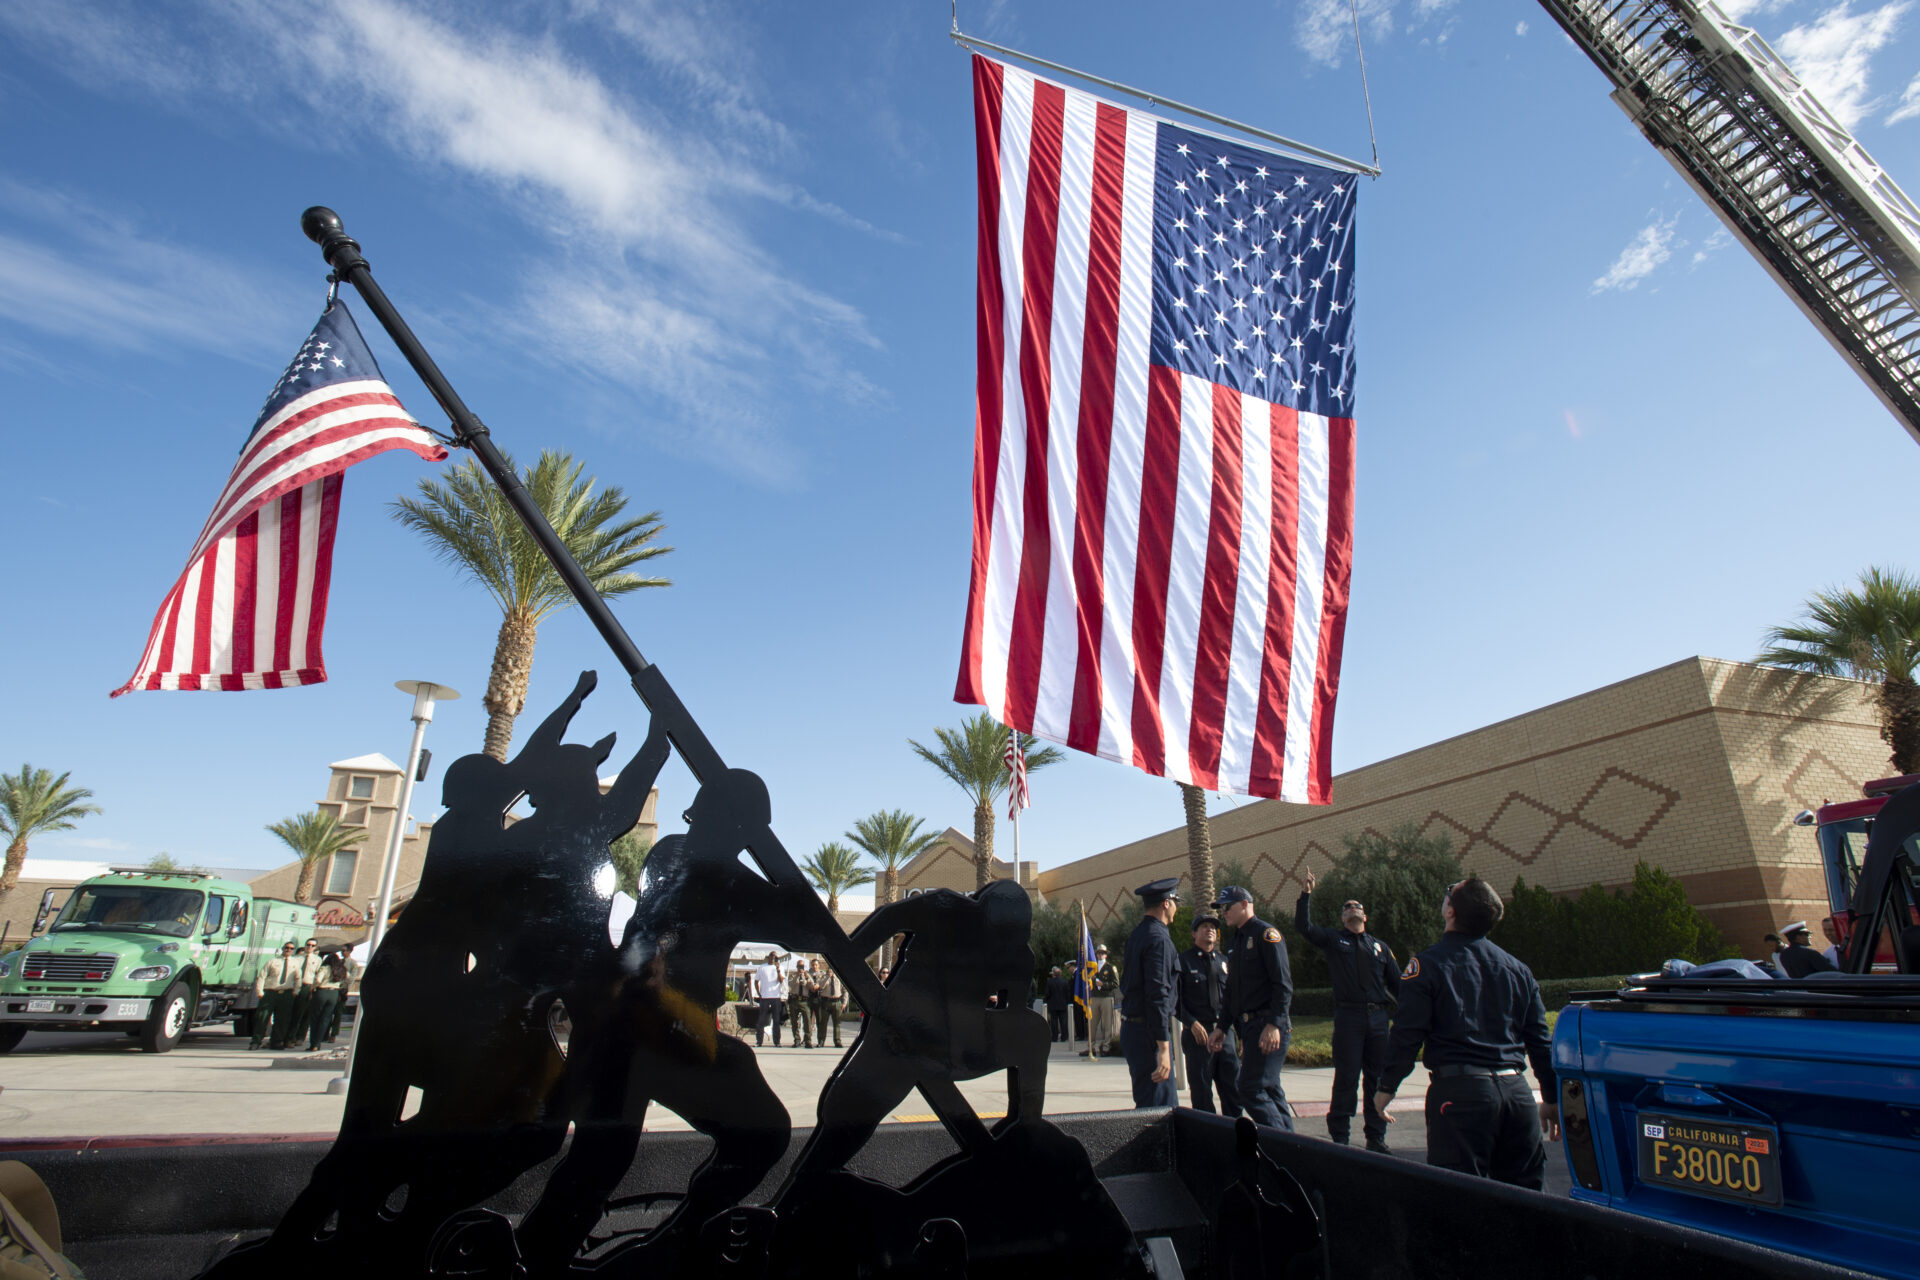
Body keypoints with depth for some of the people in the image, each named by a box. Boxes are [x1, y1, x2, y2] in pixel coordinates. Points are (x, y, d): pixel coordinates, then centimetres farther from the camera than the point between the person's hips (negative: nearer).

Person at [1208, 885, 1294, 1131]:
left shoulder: (1265, 933, -8)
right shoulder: (1236, 941, 19)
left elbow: (1283, 984, -16)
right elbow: (1233, 991, 23)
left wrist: (1273, 1025, -23)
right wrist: (1222, 1027, 19)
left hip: (1268, 1026, -9)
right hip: (1249, 1027, 9)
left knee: (1252, 1089, -12)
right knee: (1270, 1090, 12)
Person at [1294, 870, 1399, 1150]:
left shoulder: (1380, 946, 16)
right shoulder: (1333, 939, 7)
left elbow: (1396, 982, 18)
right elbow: (1303, 925, -7)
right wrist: (1306, 894, -14)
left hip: (1378, 1016, 3)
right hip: (1348, 1016, -3)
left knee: (1377, 1078, 7)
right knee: (1346, 1078, -2)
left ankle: (1376, 1137, 19)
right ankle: (1339, 1137, 7)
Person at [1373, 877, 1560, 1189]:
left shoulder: (1427, 964, -7)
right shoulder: (1518, 969, 11)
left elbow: (1407, 1034, -10)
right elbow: (1540, 1040, 15)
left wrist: (1387, 1087, 0)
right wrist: (1552, 1099, 25)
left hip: (1460, 1090, -6)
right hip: (1517, 1092, 6)